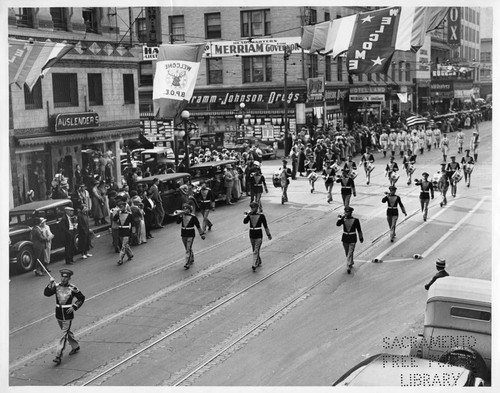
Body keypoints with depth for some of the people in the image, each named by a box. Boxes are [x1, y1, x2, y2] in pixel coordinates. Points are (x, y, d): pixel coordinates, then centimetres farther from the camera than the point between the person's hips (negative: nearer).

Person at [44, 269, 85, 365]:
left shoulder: (72, 288, -10)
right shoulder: (56, 286, -2)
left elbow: (81, 298, 0)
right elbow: (46, 293, -13)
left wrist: (74, 307, -10)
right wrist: (50, 284, -27)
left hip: (68, 315, -5)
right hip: (58, 314, 5)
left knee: (64, 335, -6)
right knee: (67, 332, 20)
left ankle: (58, 356, -7)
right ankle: (75, 346, 42)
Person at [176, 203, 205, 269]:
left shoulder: (193, 217, -10)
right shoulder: (182, 215, 0)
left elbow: (198, 226, -3)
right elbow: (178, 222, -14)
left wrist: (202, 234, 1)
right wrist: (179, 215, -26)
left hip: (190, 235, -5)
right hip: (183, 234, 5)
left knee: (188, 249, -10)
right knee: (187, 248, 18)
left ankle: (187, 263, -10)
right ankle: (192, 259, 37)